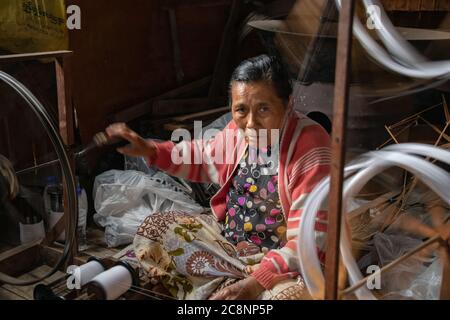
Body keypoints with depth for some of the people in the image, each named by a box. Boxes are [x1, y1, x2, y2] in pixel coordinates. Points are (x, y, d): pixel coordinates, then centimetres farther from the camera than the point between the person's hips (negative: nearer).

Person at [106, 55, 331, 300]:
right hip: (227, 237, 7)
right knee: (153, 229, 1)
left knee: (295, 293, -38)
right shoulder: (239, 129, -5)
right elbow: (204, 157, 16)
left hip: (281, 257, -6)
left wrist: (256, 282, -32)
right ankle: (231, 285, -8)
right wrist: (149, 150, 2)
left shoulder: (310, 146, -24)